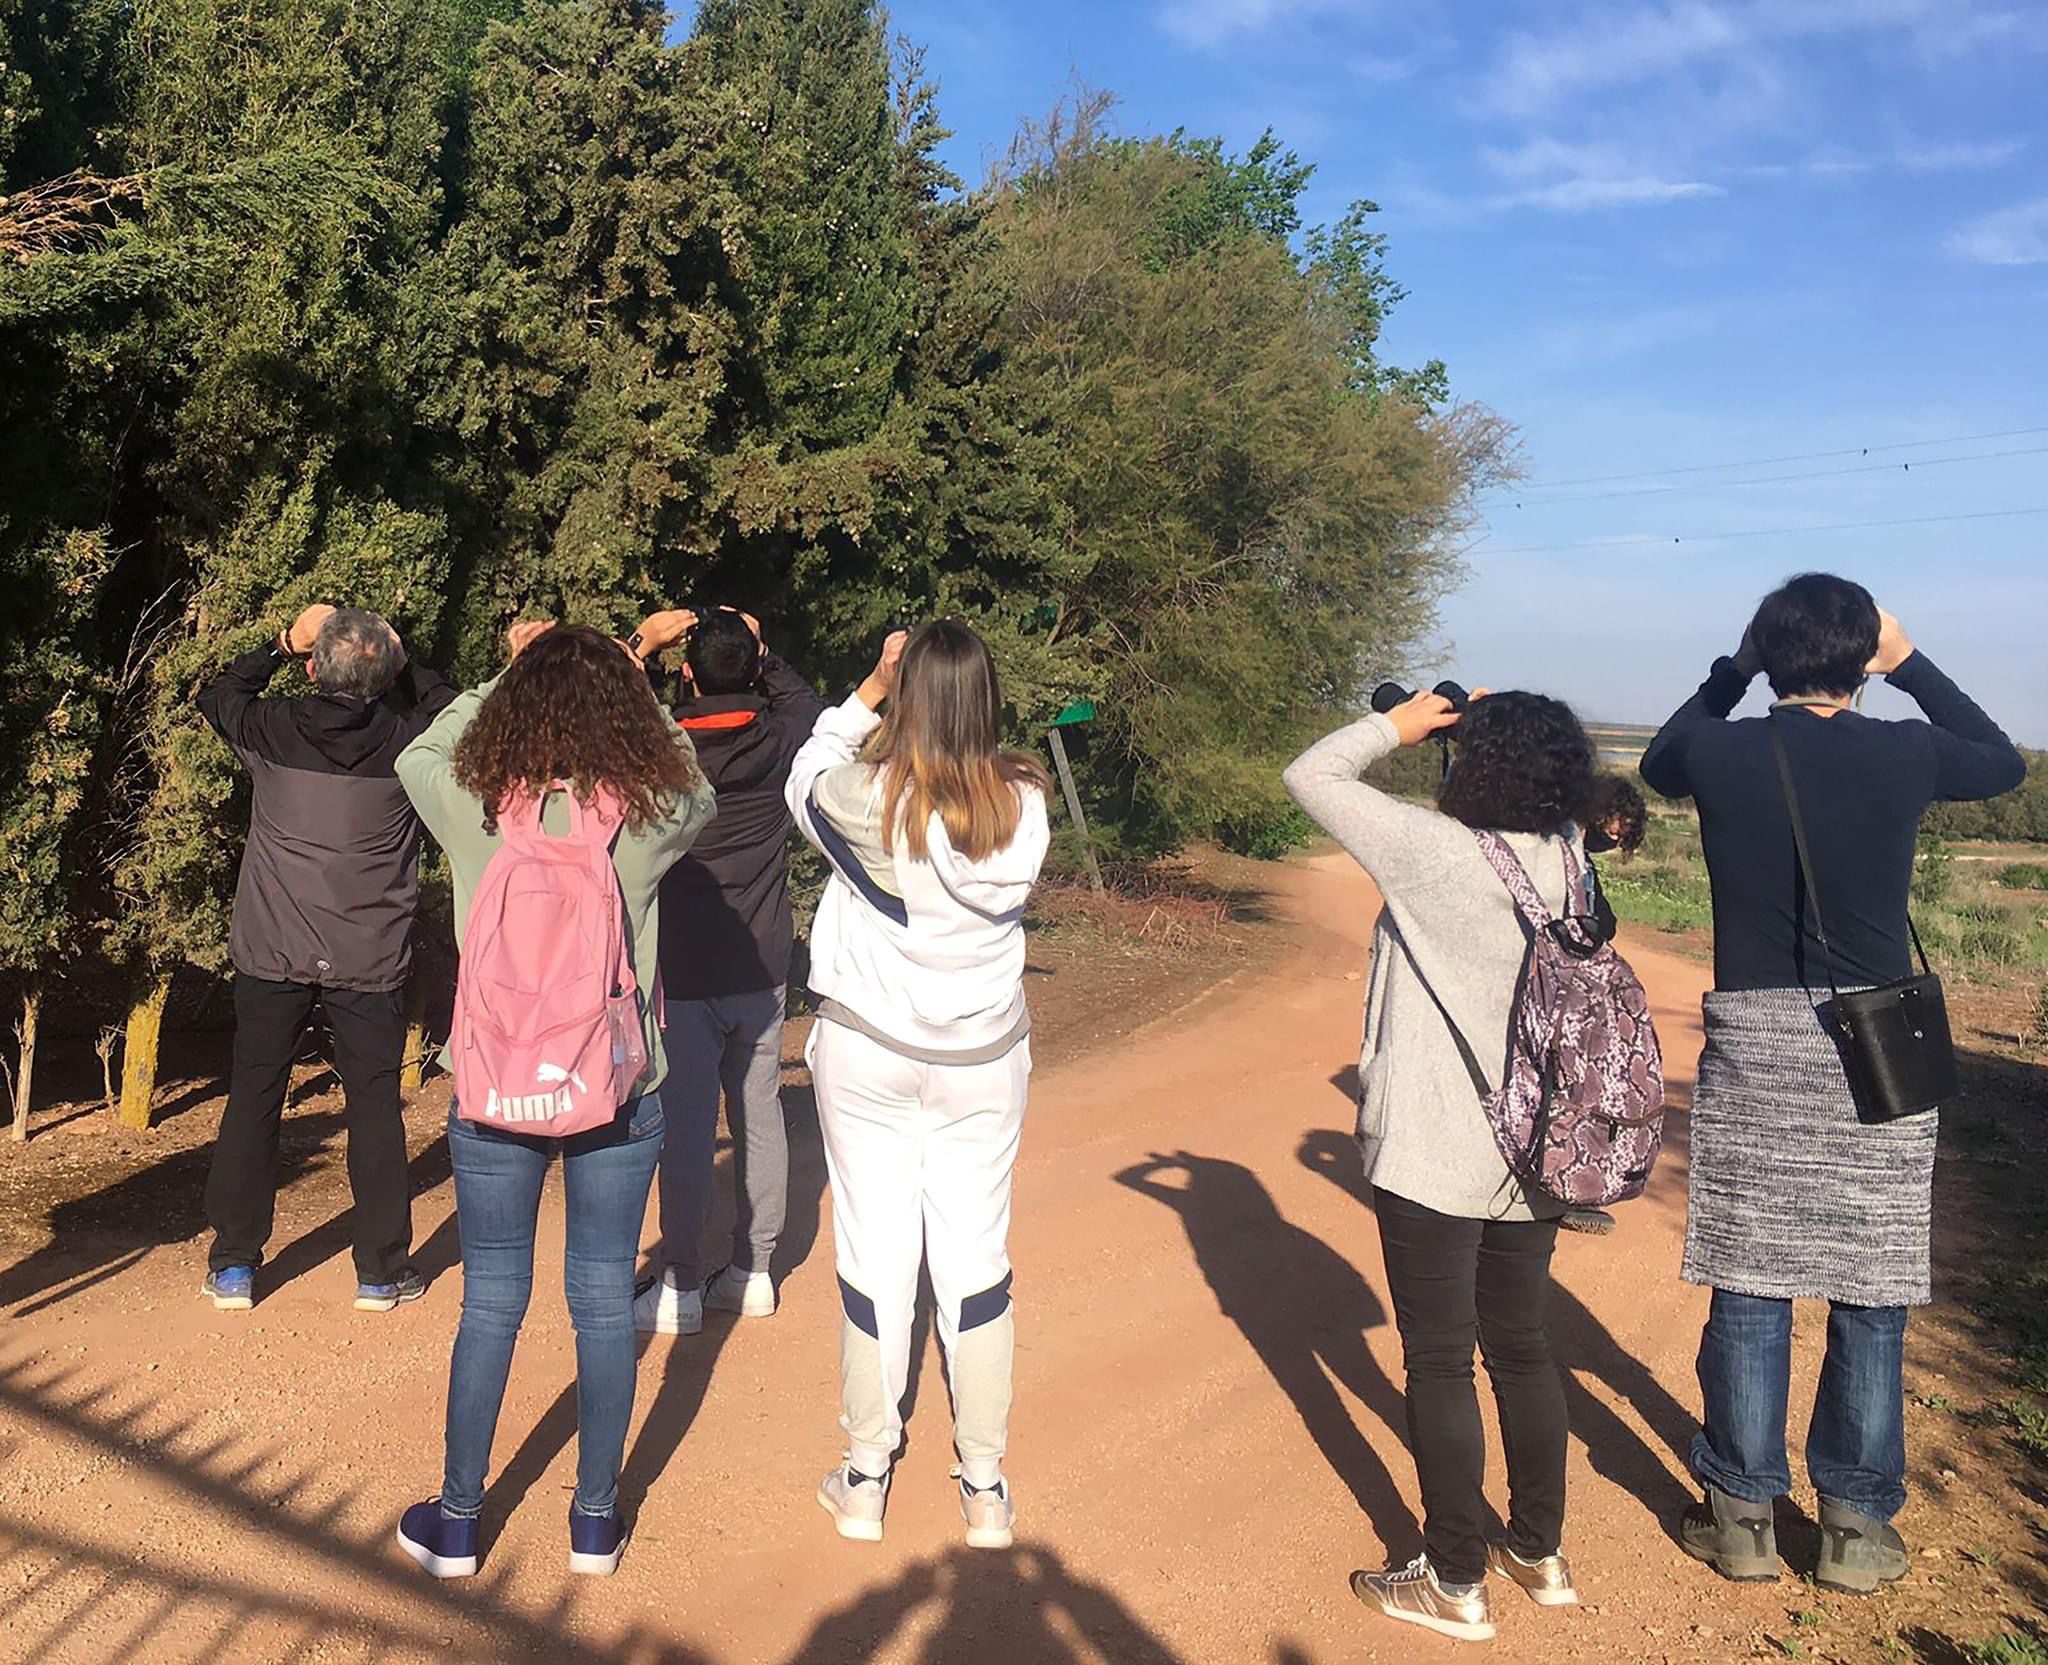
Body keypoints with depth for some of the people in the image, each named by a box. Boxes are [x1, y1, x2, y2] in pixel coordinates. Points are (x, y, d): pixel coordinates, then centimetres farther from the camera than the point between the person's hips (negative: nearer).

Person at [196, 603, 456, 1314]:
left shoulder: (271, 731, -6)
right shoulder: (405, 743, -8)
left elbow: (215, 695, 18)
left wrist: (281, 643, 17)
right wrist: (401, 662, 13)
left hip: (271, 956, 1)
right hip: (370, 962, -1)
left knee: (252, 1101, 12)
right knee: (375, 1108, 7)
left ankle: (232, 1268, 20)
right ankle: (381, 1272, 14)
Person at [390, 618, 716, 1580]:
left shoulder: (471, 808, -11)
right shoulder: (648, 816, -13)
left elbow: (418, 754, 12)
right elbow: (696, 788, 12)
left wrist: (510, 672, 16)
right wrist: (636, 681, 14)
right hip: (620, 1098, 0)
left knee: (490, 1304, 13)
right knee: (605, 1303, 12)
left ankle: (456, 1523, 28)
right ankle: (595, 1521, 25)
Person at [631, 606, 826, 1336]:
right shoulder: (778, 743, -3)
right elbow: (810, 703, 20)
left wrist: (641, 639, 5)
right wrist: (760, 653, 16)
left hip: (684, 975, -3)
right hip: (763, 973, 4)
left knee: (686, 1129, 2)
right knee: (760, 1118, 12)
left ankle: (681, 1287, 9)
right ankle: (754, 1272, 22)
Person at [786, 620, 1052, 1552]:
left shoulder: (864, 798, -18)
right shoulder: (1025, 805, -11)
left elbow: (804, 783, 3)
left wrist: (869, 691, 4)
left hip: (868, 1055, -2)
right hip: (985, 1060, 2)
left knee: (875, 1255, 8)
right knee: (975, 1257, 10)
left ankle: (865, 1479, 22)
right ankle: (984, 1486, 22)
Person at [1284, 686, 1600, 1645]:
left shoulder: (1433, 850, -21)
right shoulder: (1567, 857, -3)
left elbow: (1310, 776, -12)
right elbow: (1552, 803, 21)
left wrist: (1397, 726, -1)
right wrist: (1503, 735, 6)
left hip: (1434, 1156, -6)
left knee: (1439, 1364, 6)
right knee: (1522, 1350, 19)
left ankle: (1455, 1585, 18)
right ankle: (1539, 1555, 33)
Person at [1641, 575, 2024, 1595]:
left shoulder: (1720, 754, -5)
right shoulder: (1903, 755, -5)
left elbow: (1658, 765, 20)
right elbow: (2004, 764, 18)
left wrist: (1732, 671, 20)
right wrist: (1913, 665, 19)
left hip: (1751, 1049, 0)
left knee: (1748, 1293, 9)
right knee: (1871, 1300, 11)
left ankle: (1741, 1514, 19)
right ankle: (1856, 1526, 22)